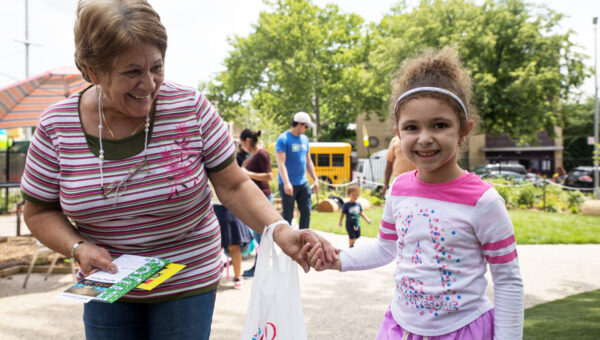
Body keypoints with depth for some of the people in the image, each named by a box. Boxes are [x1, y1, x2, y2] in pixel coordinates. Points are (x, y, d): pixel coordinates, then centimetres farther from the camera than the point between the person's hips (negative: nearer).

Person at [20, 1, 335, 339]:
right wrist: (78, 247, -17)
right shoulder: (56, 127, -11)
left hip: (188, 284, -1)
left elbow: (234, 186, -9)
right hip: (107, 289, 2)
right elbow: (40, 211, 1)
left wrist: (279, 230, -25)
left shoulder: (190, 108, -15)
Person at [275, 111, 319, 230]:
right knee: (288, 215, 1)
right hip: (288, 184, -6)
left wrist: (315, 180, 15)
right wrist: (286, 183, -28)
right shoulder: (283, 139, -10)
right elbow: (281, 163, -18)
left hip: (303, 183, 7)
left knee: (306, 212, 5)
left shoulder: (304, 139, 12)